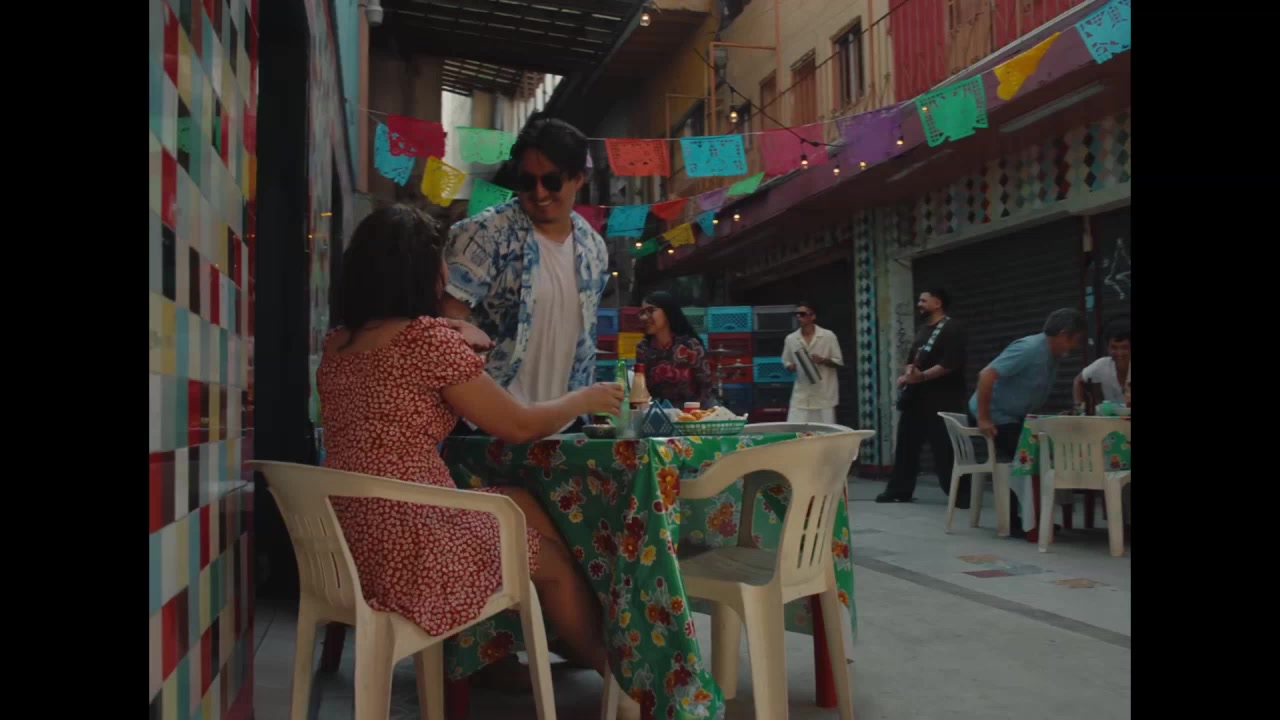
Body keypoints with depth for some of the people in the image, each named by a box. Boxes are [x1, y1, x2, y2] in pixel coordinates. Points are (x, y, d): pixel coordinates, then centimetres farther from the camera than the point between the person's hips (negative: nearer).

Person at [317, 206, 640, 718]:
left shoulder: (337, 344, 7)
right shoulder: (427, 337, -16)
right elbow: (519, 426, -9)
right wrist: (587, 398, 8)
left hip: (349, 543, 8)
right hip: (406, 547, -8)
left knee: (522, 505, 22)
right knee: (553, 559, 17)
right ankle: (608, 667, 40)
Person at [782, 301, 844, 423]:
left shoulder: (828, 336, -4)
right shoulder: (790, 339, 4)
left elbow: (839, 361, 1)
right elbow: (786, 362, 13)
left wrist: (823, 360, -18)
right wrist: (791, 367, -10)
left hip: (824, 393, -2)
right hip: (801, 395, 2)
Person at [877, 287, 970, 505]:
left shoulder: (953, 328, -8)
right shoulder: (923, 329, 19)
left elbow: (951, 363, -19)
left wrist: (922, 376, -24)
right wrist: (907, 375, 0)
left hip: (941, 400, -9)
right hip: (916, 397, 9)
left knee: (946, 450, -9)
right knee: (906, 444, 10)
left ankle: (962, 494, 0)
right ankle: (899, 490, 17)